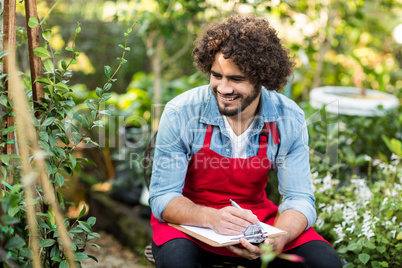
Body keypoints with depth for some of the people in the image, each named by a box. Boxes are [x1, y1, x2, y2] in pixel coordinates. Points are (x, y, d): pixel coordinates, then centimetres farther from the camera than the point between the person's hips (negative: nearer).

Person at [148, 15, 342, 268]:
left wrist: (277, 241, -33)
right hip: (189, 220, -3)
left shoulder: (289, 119, -13)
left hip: (256, 218, 3)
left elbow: (299, 199, -10)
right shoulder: (180, 113, -19)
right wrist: (212, 218, -37)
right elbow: (162, 197, -15)